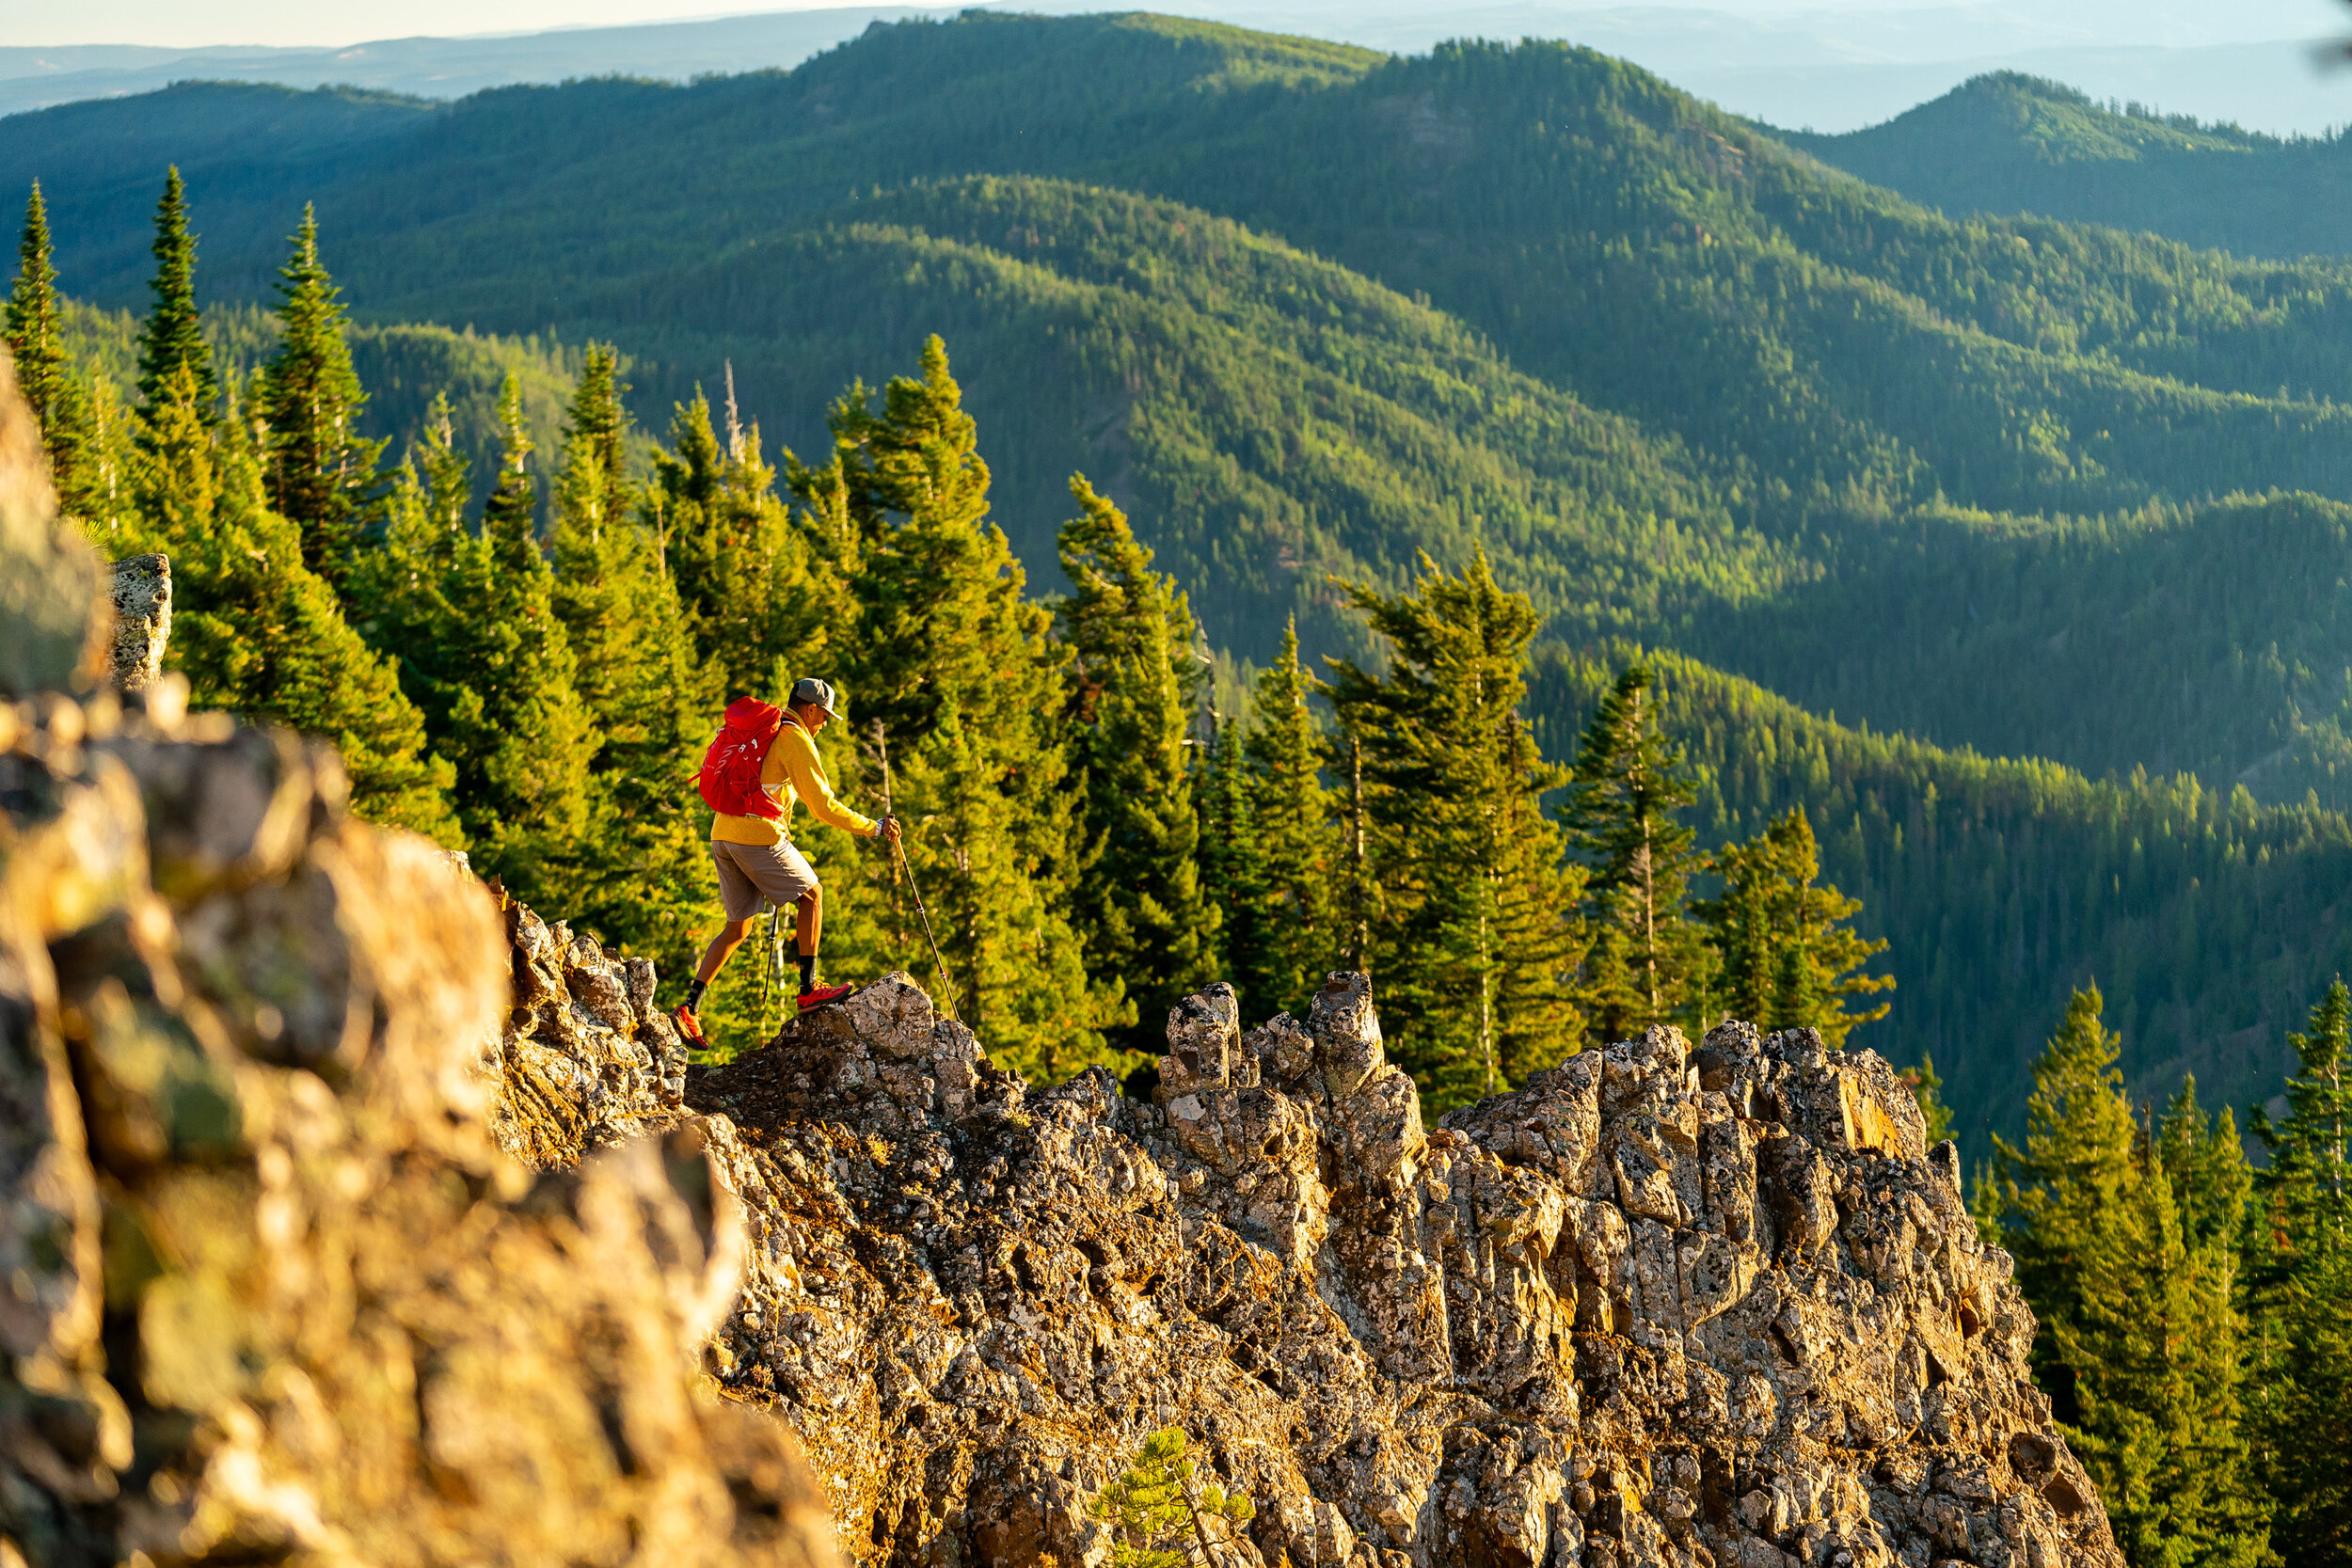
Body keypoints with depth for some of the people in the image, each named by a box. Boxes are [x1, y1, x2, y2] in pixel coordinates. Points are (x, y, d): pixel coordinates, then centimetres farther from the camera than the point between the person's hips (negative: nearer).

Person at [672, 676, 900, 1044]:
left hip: (722, 834, 8)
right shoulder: (794, 738, -7)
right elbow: (824, 806, -10)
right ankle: (809, 990, 7)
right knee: (811, 894, 10)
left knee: (737, 927, 13)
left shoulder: (755, 729, 20)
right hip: (759, 834, -8)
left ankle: (689, 1008, 4)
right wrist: (874, 828, -1)